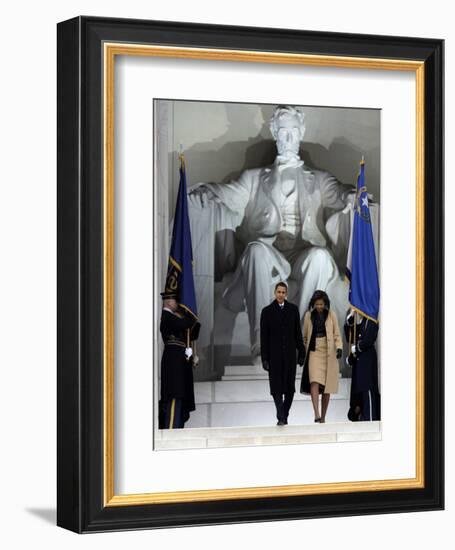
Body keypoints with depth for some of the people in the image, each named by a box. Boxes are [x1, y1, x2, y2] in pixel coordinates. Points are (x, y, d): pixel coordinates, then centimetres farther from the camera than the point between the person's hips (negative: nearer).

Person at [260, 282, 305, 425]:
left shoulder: (293, 309, 6)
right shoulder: (267, 311, 1)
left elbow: (298, 333, 8)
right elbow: (264, 337, 0)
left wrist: (301, 353, 3)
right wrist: (264, 358, -5)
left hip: (289, 354, 2)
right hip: (274, 355, -2)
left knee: (290, 387, 5)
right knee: (277, 387, -6)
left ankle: (284, 415, 18)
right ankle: (281, 418, -7)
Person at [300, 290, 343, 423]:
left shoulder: (331, 315, 4)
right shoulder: (309, 315, 7)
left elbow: (337, 335, 4)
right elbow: (305, 336, 15)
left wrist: (339, 348, -13)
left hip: (328, 353, 0)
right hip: (314, 352, 0)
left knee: (327, 387, 2)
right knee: (314, 382, -20)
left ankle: (323, 417, 11)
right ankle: (316, 414, -29)